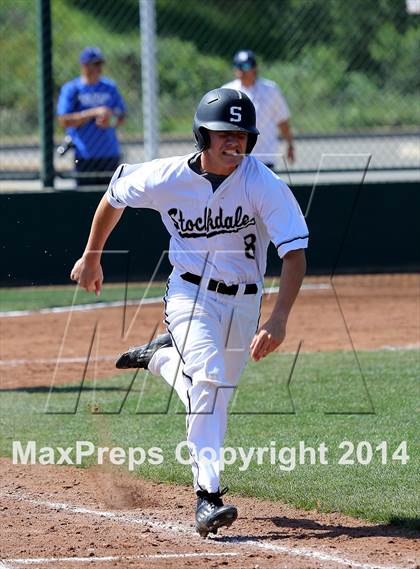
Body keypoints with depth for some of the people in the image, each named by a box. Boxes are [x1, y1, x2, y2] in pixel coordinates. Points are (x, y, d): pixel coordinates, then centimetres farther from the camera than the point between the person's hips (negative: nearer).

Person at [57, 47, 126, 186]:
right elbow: (64, 120, -11)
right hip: (84, 157, -4)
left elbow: (121, 116, 16)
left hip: (110, 155, 4)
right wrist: (94, 113, -18)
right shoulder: (71, 89, -2)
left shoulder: (110, 88, 11)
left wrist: (110, 121, -8)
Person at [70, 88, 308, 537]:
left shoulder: (264, 185, -20)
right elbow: (114, 197, 5)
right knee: (208, 376, -23)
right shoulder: (167, 178, -15)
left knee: (213, 393, 14)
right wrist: (91, 259, 16)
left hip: (243, 299, 2)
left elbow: (295, 252, -25)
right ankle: (207, 497, -24)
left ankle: (160, 356, 46)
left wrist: (279, 319, -38)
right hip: (190, 293, -2)